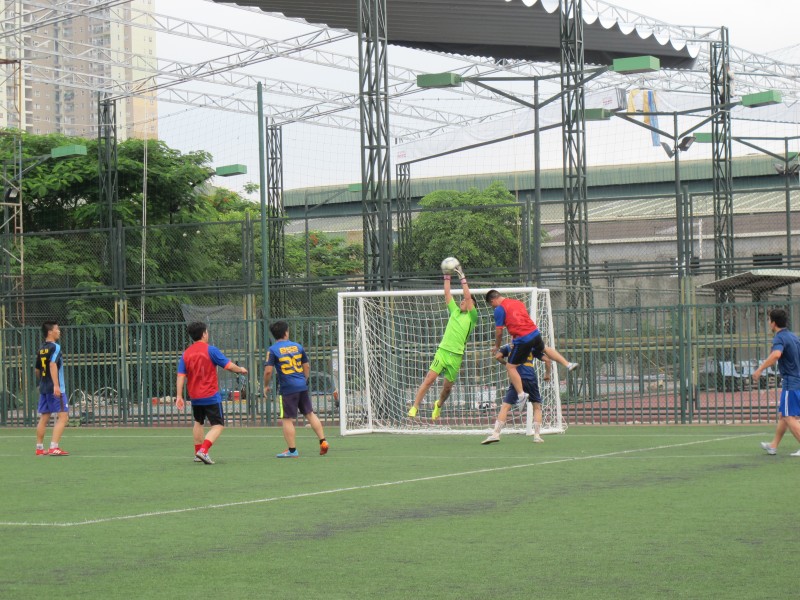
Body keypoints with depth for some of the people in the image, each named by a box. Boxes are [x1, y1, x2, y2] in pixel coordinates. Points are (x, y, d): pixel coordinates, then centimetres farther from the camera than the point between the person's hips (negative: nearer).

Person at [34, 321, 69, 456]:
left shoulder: (41, 349, 15)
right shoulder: (55, 347, -10)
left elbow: (37, 370, 23)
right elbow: (53, 365, -23)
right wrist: (56, 385, -29)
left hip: (43, 388, 8)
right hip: (55, 389, -8)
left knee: (44, 418, 13)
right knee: (63, 416, -8)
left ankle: (39, 448, 16)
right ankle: (54, 447, -17)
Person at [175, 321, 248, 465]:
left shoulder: (186, 353, 3)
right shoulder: (210, 350, -11)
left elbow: (181, 376, -2)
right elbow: (229, 366, -10)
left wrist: (179, 396, -1)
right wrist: (240, 370, 10)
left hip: (194, 397, 5)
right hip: (211, 396, -5)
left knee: (198, 422, 25)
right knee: (218, 425, -1)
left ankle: (198, 453, 24)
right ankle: (203, 451, -20)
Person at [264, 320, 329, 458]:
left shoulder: (273, 350, -5)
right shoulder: (298, 347, 9)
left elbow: (268, 371, -12)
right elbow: (307, 366, 14)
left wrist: (266, 385, 3)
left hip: (287, 389, -5)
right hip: (302, 386, 5)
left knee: (287, 420, 2)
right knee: (310, 414, 15)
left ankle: (292, 450, 3)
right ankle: (323, 441, 12)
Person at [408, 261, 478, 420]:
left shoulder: (472, 317, 4)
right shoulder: (455, 311, 16)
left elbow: (468, 296, -5)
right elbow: (447, 294, 15)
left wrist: (462, 277, -6)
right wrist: (447, 276, 9)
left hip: (456, 355, -2)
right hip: (443, 350, 2)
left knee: (448, 386, 5)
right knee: (429, 378, -12)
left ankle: (439, 405, 34)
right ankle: (414, 407, -14)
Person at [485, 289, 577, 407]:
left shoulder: (499, 309, -5)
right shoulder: (518, 302, 17)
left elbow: (499, 332, -3)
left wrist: (497, 346, 14)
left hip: (522, 340, -7)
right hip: (534, 333, 7)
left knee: (510, 367, 3)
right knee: (545, 349, 36)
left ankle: (521, 394, -6)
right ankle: (567, 364, 43)